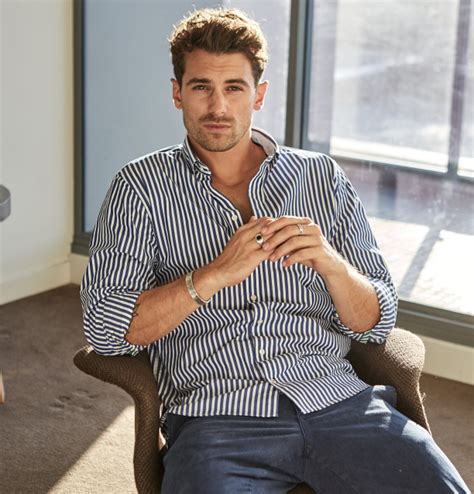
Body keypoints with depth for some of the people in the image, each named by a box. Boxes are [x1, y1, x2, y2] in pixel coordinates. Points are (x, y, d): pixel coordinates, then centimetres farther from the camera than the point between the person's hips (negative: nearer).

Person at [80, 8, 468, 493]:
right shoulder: (142, 186, 8)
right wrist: (215, 274, -13)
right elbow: (104, 327, -3)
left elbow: (377, 322, 11)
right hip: (215, 413, -2)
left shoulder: (322, 177, 14)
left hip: (336, 398, 2)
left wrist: (330, 261, -10)